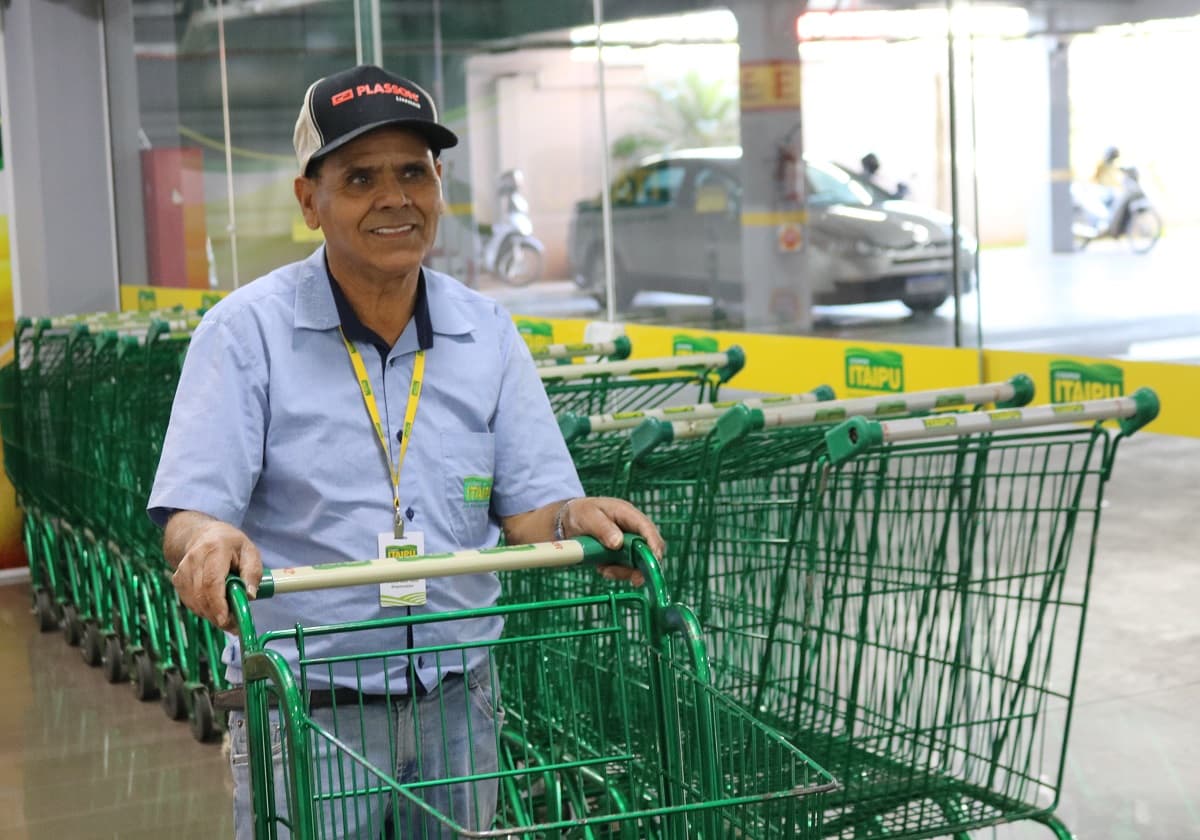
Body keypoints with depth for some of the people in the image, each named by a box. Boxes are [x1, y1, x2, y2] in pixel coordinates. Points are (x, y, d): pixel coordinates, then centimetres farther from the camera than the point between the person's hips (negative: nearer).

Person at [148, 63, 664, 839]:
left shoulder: (488, 332, 5)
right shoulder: (247, 331, -7)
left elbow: (528, 506, 3)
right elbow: (187, 516, -12)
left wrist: (576, 520, -19)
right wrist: (209, 540, -35)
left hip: (457, 704, 4)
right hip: (307, 710, -3)